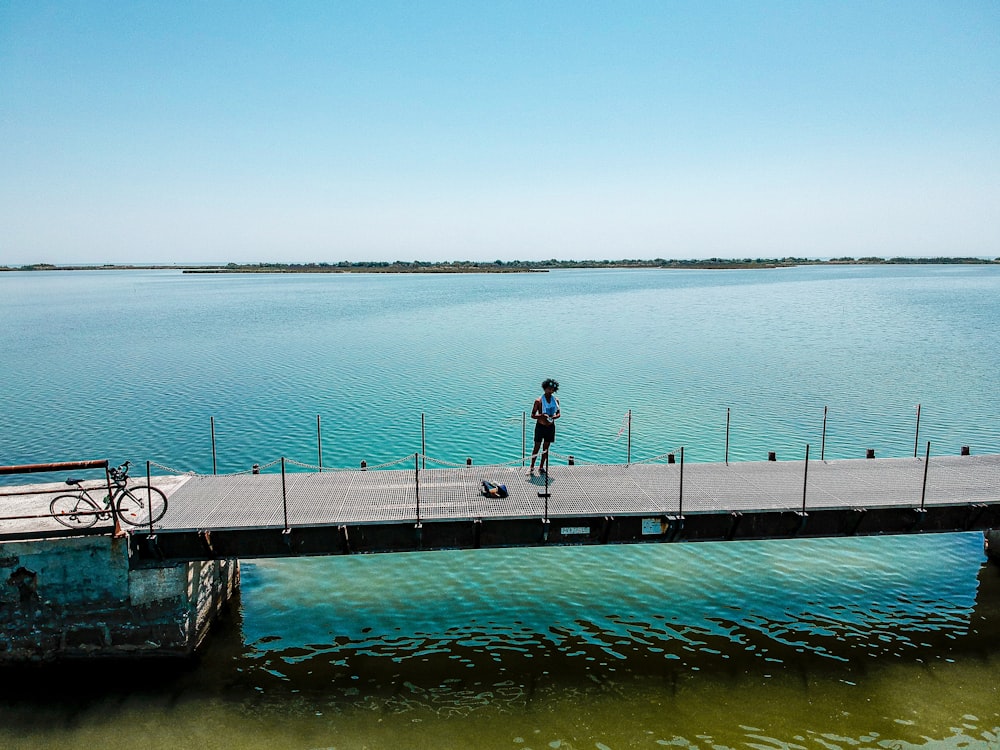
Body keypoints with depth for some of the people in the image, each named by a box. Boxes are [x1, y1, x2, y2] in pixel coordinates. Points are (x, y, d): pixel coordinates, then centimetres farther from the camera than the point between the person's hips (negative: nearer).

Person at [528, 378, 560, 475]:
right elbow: (532, 415, -10)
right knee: (537, 447, 1)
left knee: (546, 448, 11)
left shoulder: (555, 400, 0)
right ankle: (532, 467, 12)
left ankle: (541, 467, 23)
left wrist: (553, 417, -14)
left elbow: (559, 414, 9)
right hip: (540, 426, -4)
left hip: (551, 426, 4)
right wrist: (541, 415, -29)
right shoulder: (539, 401, -13)